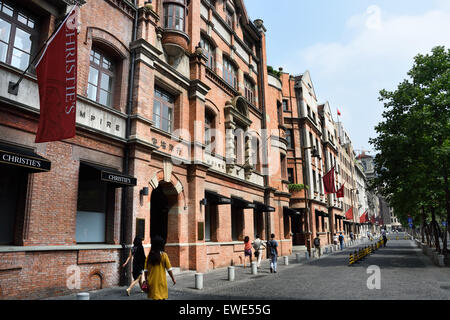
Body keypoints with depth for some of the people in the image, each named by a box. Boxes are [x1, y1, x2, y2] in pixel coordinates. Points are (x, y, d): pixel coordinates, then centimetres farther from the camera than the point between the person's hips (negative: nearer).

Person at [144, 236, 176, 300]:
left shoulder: (149, 255, -1)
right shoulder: (163, 255, -10)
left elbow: (146, 270, 2)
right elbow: (169, 269, -8)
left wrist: (146, 279, 13)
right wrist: (173, 278, 2)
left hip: (152, 281, 4)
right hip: (161, 281, -4)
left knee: (155, 297, 16)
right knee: (162, 298, 4)